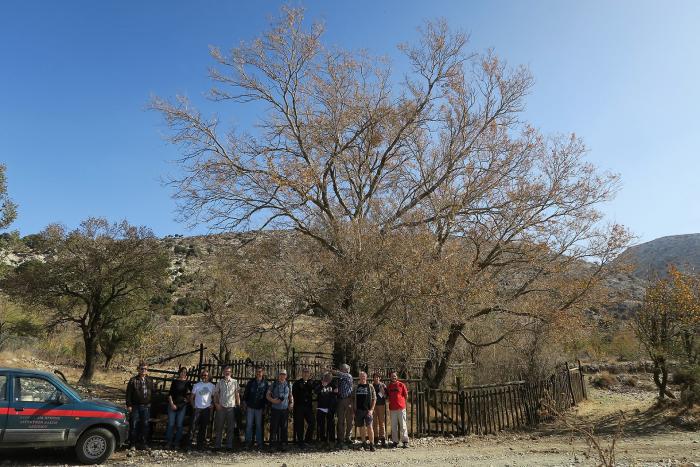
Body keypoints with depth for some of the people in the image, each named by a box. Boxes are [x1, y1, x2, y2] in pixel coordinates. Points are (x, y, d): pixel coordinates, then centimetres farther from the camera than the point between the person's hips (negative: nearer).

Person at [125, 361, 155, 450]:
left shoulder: (149, 380, 9)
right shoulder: (133, 380, -4)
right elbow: (128, 394, -5)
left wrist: (150, 403, 10)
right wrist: (129, 405, -10)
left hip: (146, 406, 4)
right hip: (135, 406, -4)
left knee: (145, 425, 8)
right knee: (134, 425, 1)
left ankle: (144, 443, 18)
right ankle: (132, 444, 12)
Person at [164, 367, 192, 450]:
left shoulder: (188, 383, 7)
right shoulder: (175, 381, 2)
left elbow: (190, 393, 19)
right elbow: (170, 394, 0)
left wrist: (188, 399, 2)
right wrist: (172, 404, -8)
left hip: (182, 406, 1)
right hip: (172, 405, -1)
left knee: (179, 425, 2)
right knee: (171, 424, -3)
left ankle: (176, 443, 10)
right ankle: (168, 443, 6)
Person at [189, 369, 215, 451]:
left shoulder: (212, 386, 7)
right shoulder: (197, 385, 4)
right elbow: (192, 397, 8)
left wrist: (212, 405, 0)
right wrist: (193, 406, -2)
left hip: (207, 408, 1)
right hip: (197, 408, -1)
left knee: (204, 427, 6)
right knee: (193, 426, -7)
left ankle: (200, 444, 16)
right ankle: (189, 442, 1)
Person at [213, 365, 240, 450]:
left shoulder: (235, 382, 3)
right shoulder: (220, 382, 6)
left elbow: (237, 394, 5)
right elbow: (215, 393, 10)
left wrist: (238, 405, 1)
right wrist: (216, 404, -1)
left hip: (231, 407, -1)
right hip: (221, 407, 1)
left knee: (230, 427, 4)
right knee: (219, 427, 5)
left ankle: (229, 445, 12)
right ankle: (217, 445, 14)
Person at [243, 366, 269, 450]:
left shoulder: (265, 384, 2)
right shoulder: (251, 382, 6)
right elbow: (246, 393, 11)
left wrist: (264, 406, 0)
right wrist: (244, 401, 1)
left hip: (259, 408, -1)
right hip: (250, 407, 1)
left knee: (259, 425, 5)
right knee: (249, 425, 2)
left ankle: (259, 443, 12)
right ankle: (248, 442, 11)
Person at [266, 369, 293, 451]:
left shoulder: (288, 385, 10)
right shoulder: (273, 385, 3)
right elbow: (268, 395, 5)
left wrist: (291, 402, 4)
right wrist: (272, 400, -13)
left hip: (285, 409, 2)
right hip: (275, 409, -2)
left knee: (284, 427, 4)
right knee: (274, 427, -2)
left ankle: (282, 444, 13)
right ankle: (272, 444, 8)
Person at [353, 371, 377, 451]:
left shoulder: (370, 387, 3)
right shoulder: (356, 387, 10)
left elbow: (374, 399, 1)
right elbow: (353, 399, 14)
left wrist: (371, 409, -8)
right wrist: (354, 410, 7)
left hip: (367, 410, -3)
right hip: (359, 410, 3)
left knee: (369, 427, -11)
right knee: (361, 427, 8)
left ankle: (372, 444, -5)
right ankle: (363, 444, 20)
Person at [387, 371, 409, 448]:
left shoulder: (401, 385, 0)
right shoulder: (388, 386, 8)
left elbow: (406, 395, 4)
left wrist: (400, 401, 1)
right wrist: (391, 402, 4)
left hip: (401, 408, -3)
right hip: (392, 408, 3)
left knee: (403, 425, 0)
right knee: (394, 426, 6)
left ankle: (405, 441, 6)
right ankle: (395, 441, 13)